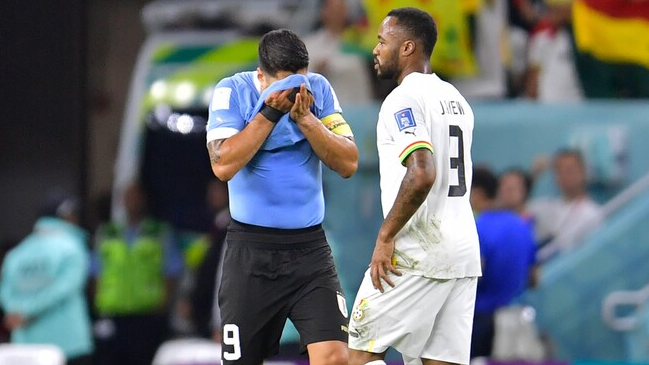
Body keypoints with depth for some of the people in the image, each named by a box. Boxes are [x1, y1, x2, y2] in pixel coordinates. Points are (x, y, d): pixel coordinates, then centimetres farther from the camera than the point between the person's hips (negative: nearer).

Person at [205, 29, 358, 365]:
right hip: (250, 249, -1)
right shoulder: (232, 92, -5)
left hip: (309, 247, 1)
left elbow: (348, 164, -4)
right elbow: (223, 165, -18)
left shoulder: (317, 89, 2)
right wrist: (271, 111, -20)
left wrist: (305, 117, -16)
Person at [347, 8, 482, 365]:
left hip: (417, 255, -8)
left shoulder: (403, 99, -12)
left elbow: (422, 174, -25)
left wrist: (386, 236, -19)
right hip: (463, 253, 8)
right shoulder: (456, 99, 17)